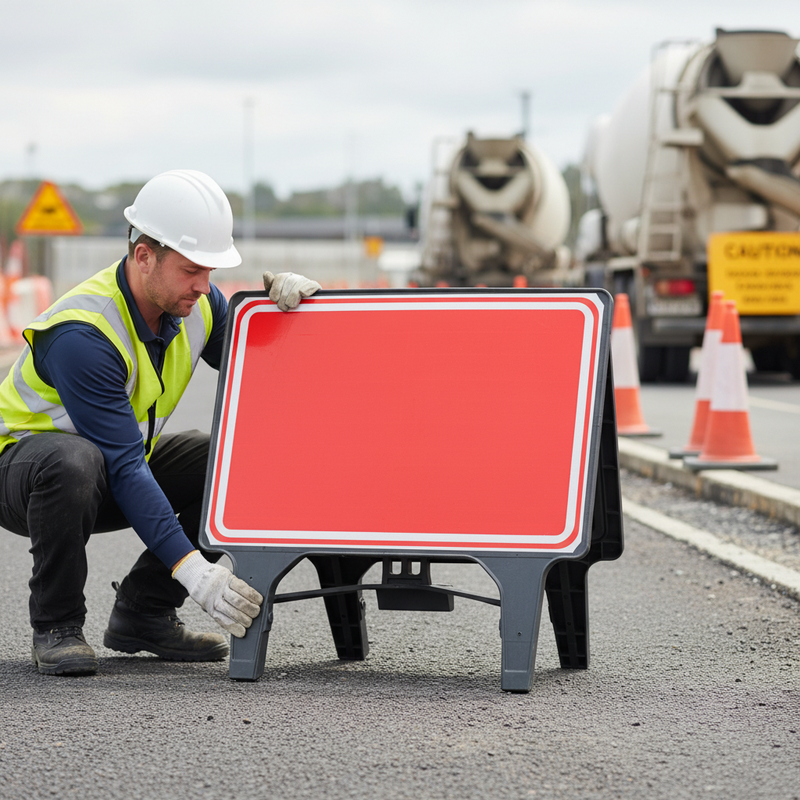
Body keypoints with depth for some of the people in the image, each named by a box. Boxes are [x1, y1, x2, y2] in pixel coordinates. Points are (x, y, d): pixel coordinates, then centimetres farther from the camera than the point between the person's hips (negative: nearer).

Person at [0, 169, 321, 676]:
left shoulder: (194, 303, -9)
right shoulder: (82, 335, -32)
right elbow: (123, 466, -35)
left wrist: (282, 304, -17)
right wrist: (191, 568, -40)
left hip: (119, 467, 7)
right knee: (73, 461, -41)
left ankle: (144, 613, -3)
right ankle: (56, 627, -19)